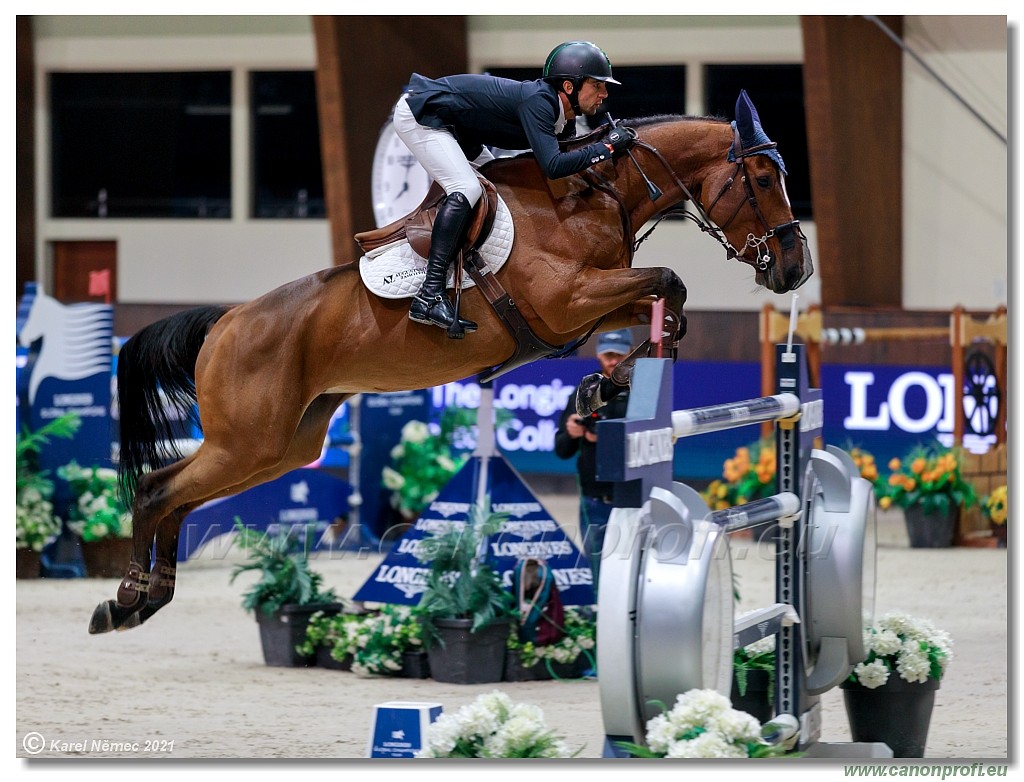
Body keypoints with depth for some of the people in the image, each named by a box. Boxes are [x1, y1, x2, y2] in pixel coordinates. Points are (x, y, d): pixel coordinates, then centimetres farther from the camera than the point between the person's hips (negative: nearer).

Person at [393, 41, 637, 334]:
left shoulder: (563, 120, 2)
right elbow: (552, 166, -36)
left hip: (446, 122, 11)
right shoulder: (538, 101, -26)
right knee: (466, 189, -23)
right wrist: (607, 146, -29)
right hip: (418, 113, -11)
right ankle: (429, 298, -28)